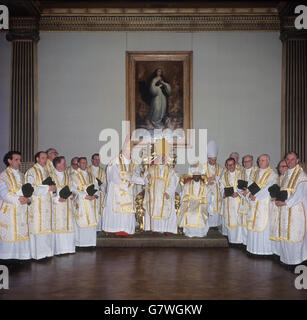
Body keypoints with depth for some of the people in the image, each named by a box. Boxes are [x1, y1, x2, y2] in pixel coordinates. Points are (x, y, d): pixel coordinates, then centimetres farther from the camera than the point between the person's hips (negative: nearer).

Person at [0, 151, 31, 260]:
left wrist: (27, 198, -8)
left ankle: (21, 255, 10)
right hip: (9, 211, -5)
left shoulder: (21, 175, 16)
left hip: (22, 210, 6)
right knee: (10, 234, -3)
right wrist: (18, 199, -25)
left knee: (22, 233, 4)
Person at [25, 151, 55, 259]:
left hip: (47, 203, 7)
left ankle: (47, 250, 12)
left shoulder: (46, 171, 17)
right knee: (38, 228, -6)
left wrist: (53, 188, 1)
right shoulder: (31, 171, -5)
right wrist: (47, 188, -18)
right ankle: (38, 253, 0)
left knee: (47, 227, 6)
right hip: (37, 205, -7)